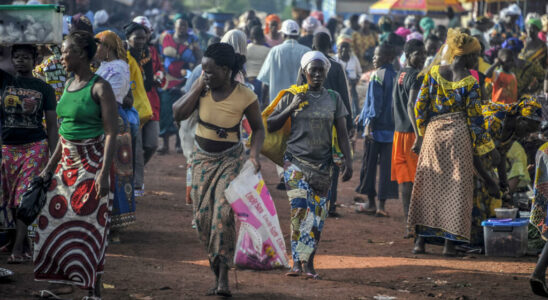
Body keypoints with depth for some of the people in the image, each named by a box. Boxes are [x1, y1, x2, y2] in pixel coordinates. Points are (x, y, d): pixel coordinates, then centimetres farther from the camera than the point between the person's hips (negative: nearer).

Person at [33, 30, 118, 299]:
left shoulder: (99, 88, -13)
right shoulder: (69, 85, 10)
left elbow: (111, 133, -16)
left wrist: (104, 173, -24)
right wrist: (50, 167, 18)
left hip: (92, 162, -8)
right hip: (67, 162, 8)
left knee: (90, 224, -4)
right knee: (59, 219, 7)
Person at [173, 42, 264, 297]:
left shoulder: (244, 96, -15)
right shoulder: (201, 86, -6)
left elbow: (258, 128, -2)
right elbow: (178, 114, -12)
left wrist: (254, 154, -17)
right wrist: (198, 88, -16)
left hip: (229, 159, -4)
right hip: (202, 158, 4)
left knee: (223, 212, -19)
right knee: (203, 216, 2)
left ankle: (223, 278, -18)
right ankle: (217, 272, 13)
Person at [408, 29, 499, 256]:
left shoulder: (433, 73, 2)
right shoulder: (470, 82, -9)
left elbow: (420, 106, 4)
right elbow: (475, 118, -6)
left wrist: (420, 135, 14)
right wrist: (488, 147, 2)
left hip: (433, 133, 3)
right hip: (459, 135, -3)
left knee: (428, 186, 9)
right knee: (456, 188, 3)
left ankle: (421, 239, 6)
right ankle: (450, 242, 0)